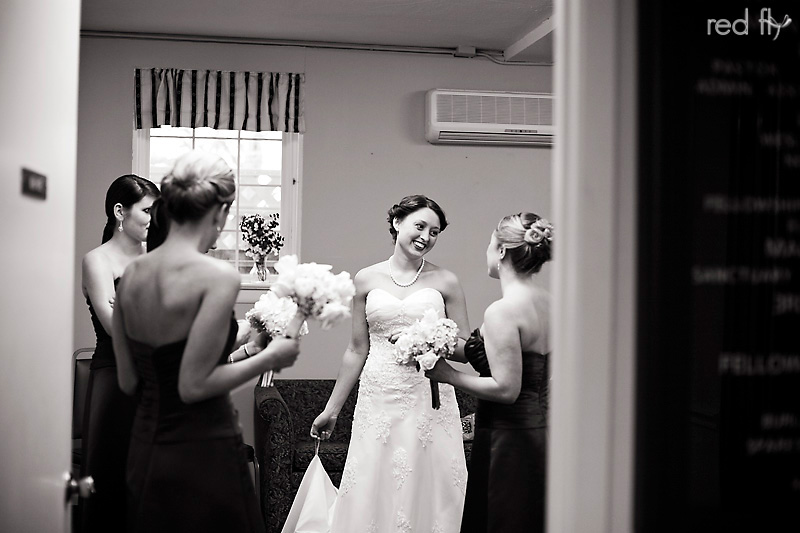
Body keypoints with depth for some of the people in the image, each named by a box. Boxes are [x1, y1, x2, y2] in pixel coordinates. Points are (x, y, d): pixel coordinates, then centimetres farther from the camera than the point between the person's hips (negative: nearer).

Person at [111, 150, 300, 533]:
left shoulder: (132, 275, 3)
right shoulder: (218, 276, -17)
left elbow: (128, 382, 8)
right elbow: (193, 386, -19)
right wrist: (269, 357, -7)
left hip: (143, 454, 7)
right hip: (202, 454, -7)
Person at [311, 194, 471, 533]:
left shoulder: (445, 282, 4)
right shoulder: (367, 279, 7)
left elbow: (467, 349, 6)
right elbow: (357, 350, 12)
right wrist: (332, 409, 15)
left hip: (429, 401, -1)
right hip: (378, 400, 1)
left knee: (425, 494, 2)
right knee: (371, 496, 2)